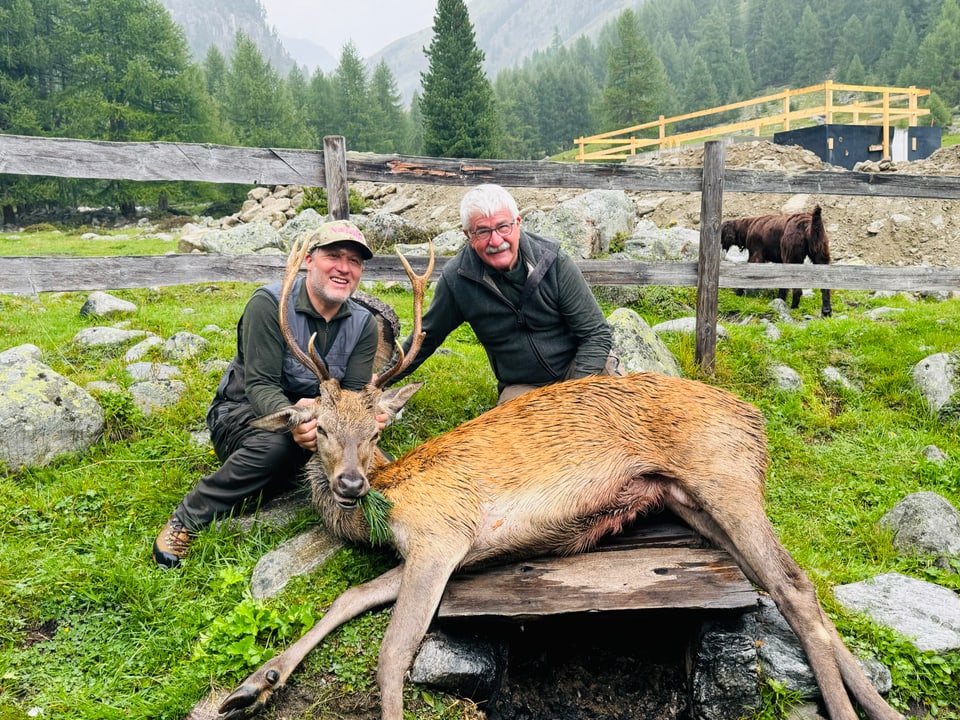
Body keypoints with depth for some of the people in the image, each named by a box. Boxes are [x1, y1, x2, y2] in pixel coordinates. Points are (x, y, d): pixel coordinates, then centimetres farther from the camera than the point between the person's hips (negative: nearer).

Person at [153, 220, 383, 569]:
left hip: (316, 413, 5)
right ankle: (187, 518, -22)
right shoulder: (270, 303, -20)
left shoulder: (364, 323, -6)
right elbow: (260, 385, -26)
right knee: (277, 443, -38)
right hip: (244, 410, -5)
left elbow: (355, 394, -12)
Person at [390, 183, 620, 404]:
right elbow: (427, 337, 6)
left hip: (577, 368, 0)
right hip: (521, 386, 0)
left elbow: (596, 333, -9)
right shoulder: (455, 279, -12)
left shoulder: (555, 263, -14)